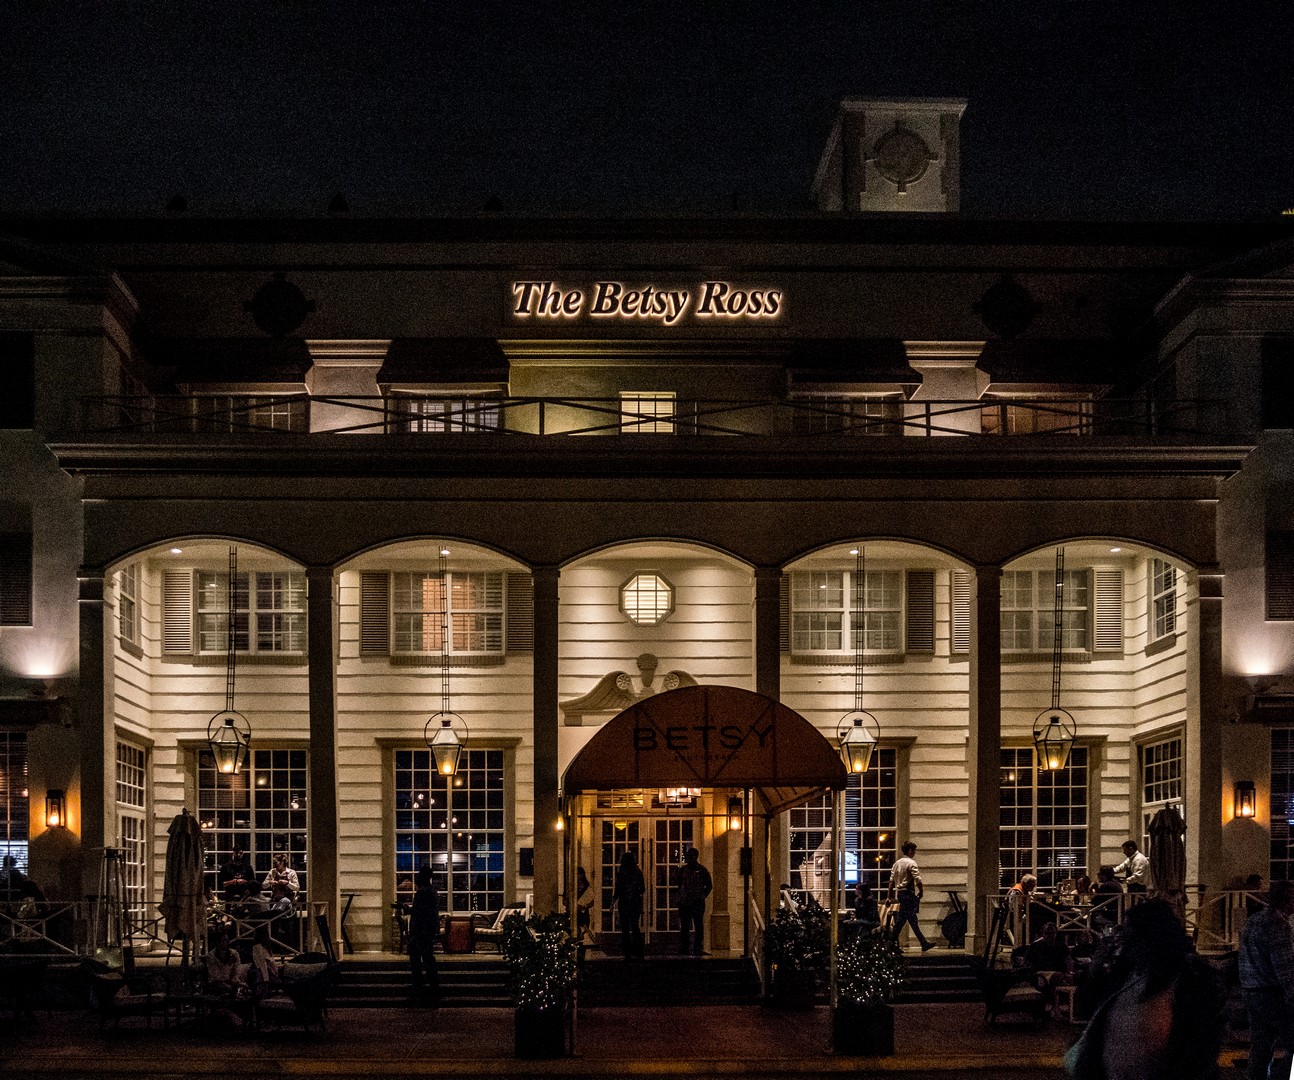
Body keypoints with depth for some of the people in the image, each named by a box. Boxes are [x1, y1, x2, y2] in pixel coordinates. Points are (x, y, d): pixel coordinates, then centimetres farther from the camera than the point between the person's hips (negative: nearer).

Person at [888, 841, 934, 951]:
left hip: (900, 893, 8)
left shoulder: (897, 863, 13)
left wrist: (891, 896, 15)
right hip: (909, 893, -8)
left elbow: (892, 881, 13)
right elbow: (917, 880, -20)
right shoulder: (911, 863, -12)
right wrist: (921, 891, -5)